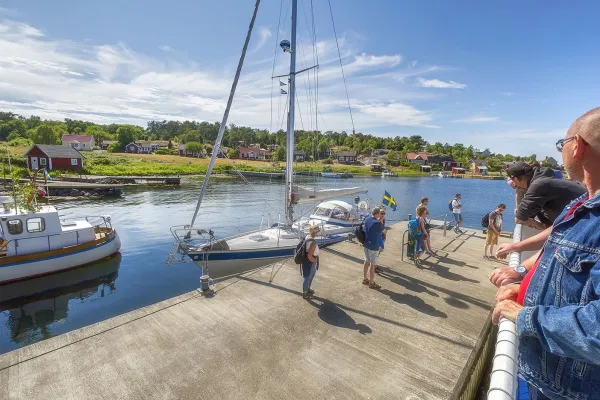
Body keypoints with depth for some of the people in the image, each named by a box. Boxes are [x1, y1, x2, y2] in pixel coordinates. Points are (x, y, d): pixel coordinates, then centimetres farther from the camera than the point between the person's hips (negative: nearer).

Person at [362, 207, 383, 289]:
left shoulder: (367, 219, -2)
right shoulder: (378, 223, -23)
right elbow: (383, 231, -5)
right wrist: (380, 221, 3)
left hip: (366, 244, 8)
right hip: (373, 246, -8)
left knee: (367, 261, 19)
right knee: (373, 264, 4)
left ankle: (365, 279, 31)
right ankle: (371, 283, 15)